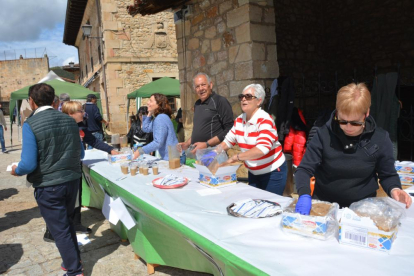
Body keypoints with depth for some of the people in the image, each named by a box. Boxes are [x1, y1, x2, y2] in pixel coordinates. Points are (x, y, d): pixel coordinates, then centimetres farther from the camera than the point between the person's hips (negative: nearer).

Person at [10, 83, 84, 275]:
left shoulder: (30, 124, -16)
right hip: (71, 180, 5)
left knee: (60, 229, 10)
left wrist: (16, 170, 3)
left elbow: (29, 164, -19)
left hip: (48, 186, -5)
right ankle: (74, 259, 40)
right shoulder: (69, 120, 0)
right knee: (66, 222, 26)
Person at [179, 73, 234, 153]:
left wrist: (206, 144, -18)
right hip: (196, 152, 7)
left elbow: (229, 129, -16)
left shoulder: (220, 101, -9)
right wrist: (187, 143, 13)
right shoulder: (197, 104, 15)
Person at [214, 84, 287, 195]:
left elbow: (262, 149, -34)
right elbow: (228, 141, 3)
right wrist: (214, 153, -15)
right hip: (253, 172, 6)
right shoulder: (239, 120, 0)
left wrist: (235, 158, -38)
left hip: (273, 172, -6)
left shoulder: (264, 120, -22)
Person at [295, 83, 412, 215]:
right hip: (324, 207, -1)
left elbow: (388, 175, 8)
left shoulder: (380, 139, -4)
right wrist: (304, 194, -26)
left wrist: (394, 189, -13)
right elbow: (305, 169, -8)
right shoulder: (324, 135, -9)